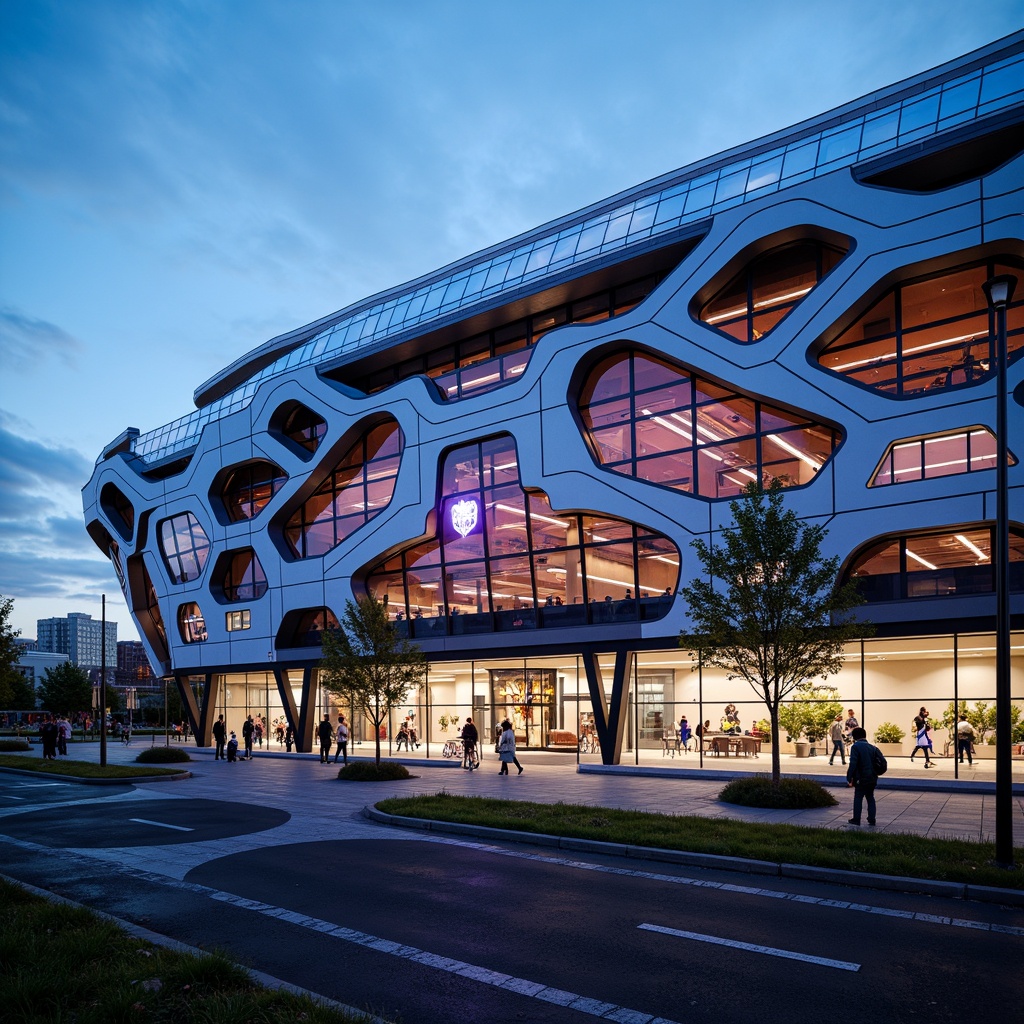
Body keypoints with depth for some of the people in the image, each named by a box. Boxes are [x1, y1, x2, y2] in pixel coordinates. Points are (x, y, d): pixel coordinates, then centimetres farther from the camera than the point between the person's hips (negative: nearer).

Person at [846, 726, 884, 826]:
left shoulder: (855, 747, -12)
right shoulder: (872, 747, 6)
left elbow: (853, 764, -18)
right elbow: (883, 761, 2)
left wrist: (849, 778, -13)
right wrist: (876, 772, 15)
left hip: (861, 779, -5)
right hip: (872, 779, 5)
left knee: (858, 798, 5)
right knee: (870, 798, 17)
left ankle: (856, 819, 8)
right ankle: (872, 819, 18)